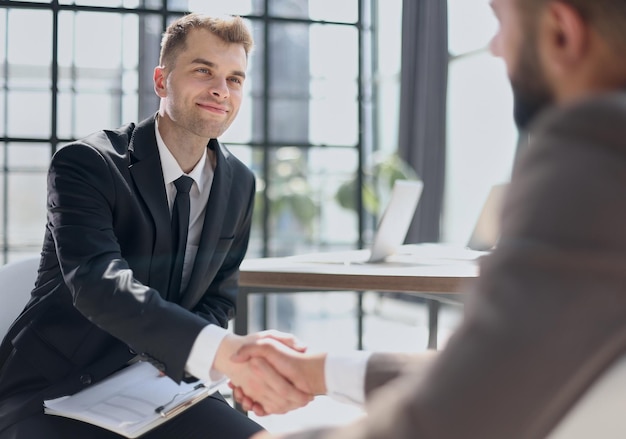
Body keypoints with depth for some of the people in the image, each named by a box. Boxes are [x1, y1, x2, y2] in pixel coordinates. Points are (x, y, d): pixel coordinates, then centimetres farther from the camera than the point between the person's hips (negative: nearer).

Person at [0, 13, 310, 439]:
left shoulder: (239, 183, 3)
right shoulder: (85, 163, -15)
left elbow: (217, 298, 10)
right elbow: (98, 283, -32)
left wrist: (163, 360, -13)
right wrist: (223, 350, -48)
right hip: (56, 391, -5)